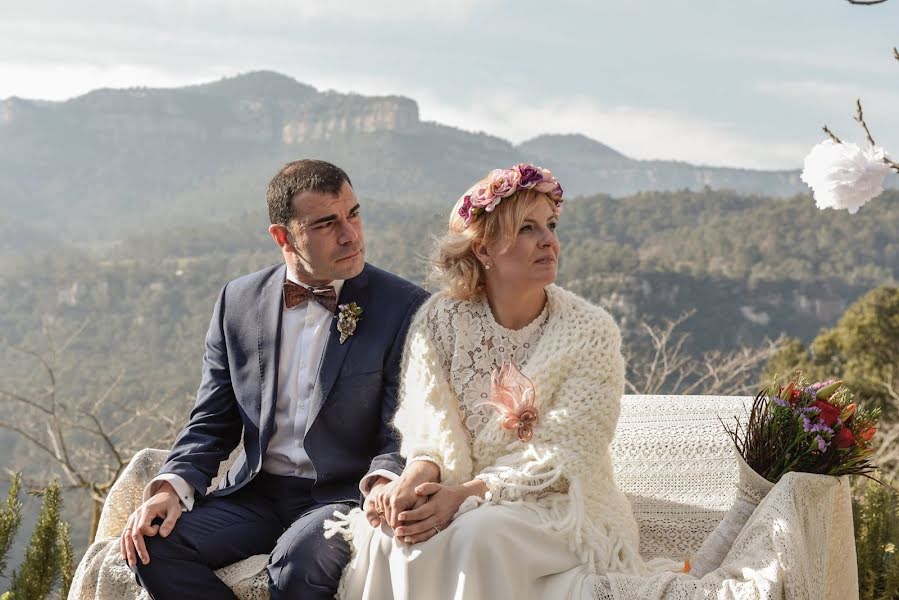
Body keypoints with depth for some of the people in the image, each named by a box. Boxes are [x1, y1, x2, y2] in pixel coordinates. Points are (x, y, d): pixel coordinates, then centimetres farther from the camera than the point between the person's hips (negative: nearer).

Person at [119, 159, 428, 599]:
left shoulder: (404, 308, -4)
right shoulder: (238, 301, 7)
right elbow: (212, 424, 11)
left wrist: (385, 480, -30)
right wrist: (172, 486, -9)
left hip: (344, 495, -4)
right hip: (256, 494, 4)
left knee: (298, 563, -35)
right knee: (153, 546, -20)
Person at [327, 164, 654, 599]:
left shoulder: (591, 333, -7)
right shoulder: (440, 320, 1)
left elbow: (561, 459, -13)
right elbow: (432, 433, -3)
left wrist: (467, 494, -25)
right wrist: (414, 478, -27)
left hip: (556, 505, -2)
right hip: (460, 500, 2)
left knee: (480, 533, -33)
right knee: (387, 535, -28)